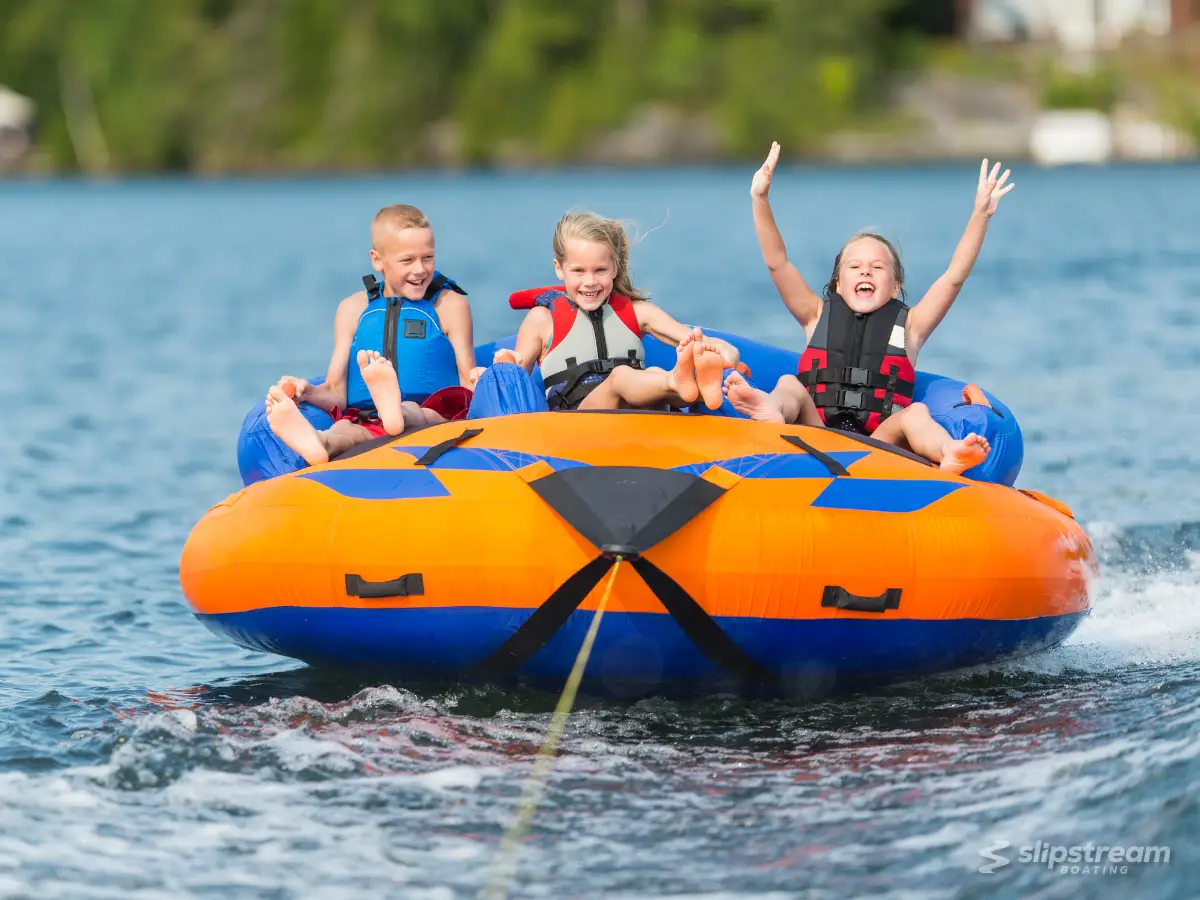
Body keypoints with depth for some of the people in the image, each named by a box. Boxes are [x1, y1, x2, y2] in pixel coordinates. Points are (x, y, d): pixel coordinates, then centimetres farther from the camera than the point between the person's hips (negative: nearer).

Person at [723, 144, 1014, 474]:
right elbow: (777, 262, 14)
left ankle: (949, 454, -64)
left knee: (914, 414, -29)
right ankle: (769, 411, -62)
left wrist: (980, 215, 2)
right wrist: (760, 199, 2)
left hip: (879, 443, -1)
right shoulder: (820, 316, 23)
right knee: (789, 385, -24)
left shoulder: (907, 325, 21)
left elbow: (954, 276, 13)